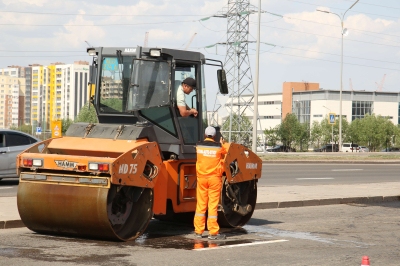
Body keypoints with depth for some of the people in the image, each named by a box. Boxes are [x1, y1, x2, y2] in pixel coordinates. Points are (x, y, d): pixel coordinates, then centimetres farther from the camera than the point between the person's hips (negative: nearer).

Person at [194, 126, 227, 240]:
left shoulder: (198, 146, -1)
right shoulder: (218, 147, -8)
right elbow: (225, 152, 12)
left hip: (201, 177, 3)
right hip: (214, 177, -3)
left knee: (201, 204, 8)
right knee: (213, 205, 0)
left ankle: (198, 231, 11)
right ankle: (213, 232, 2)